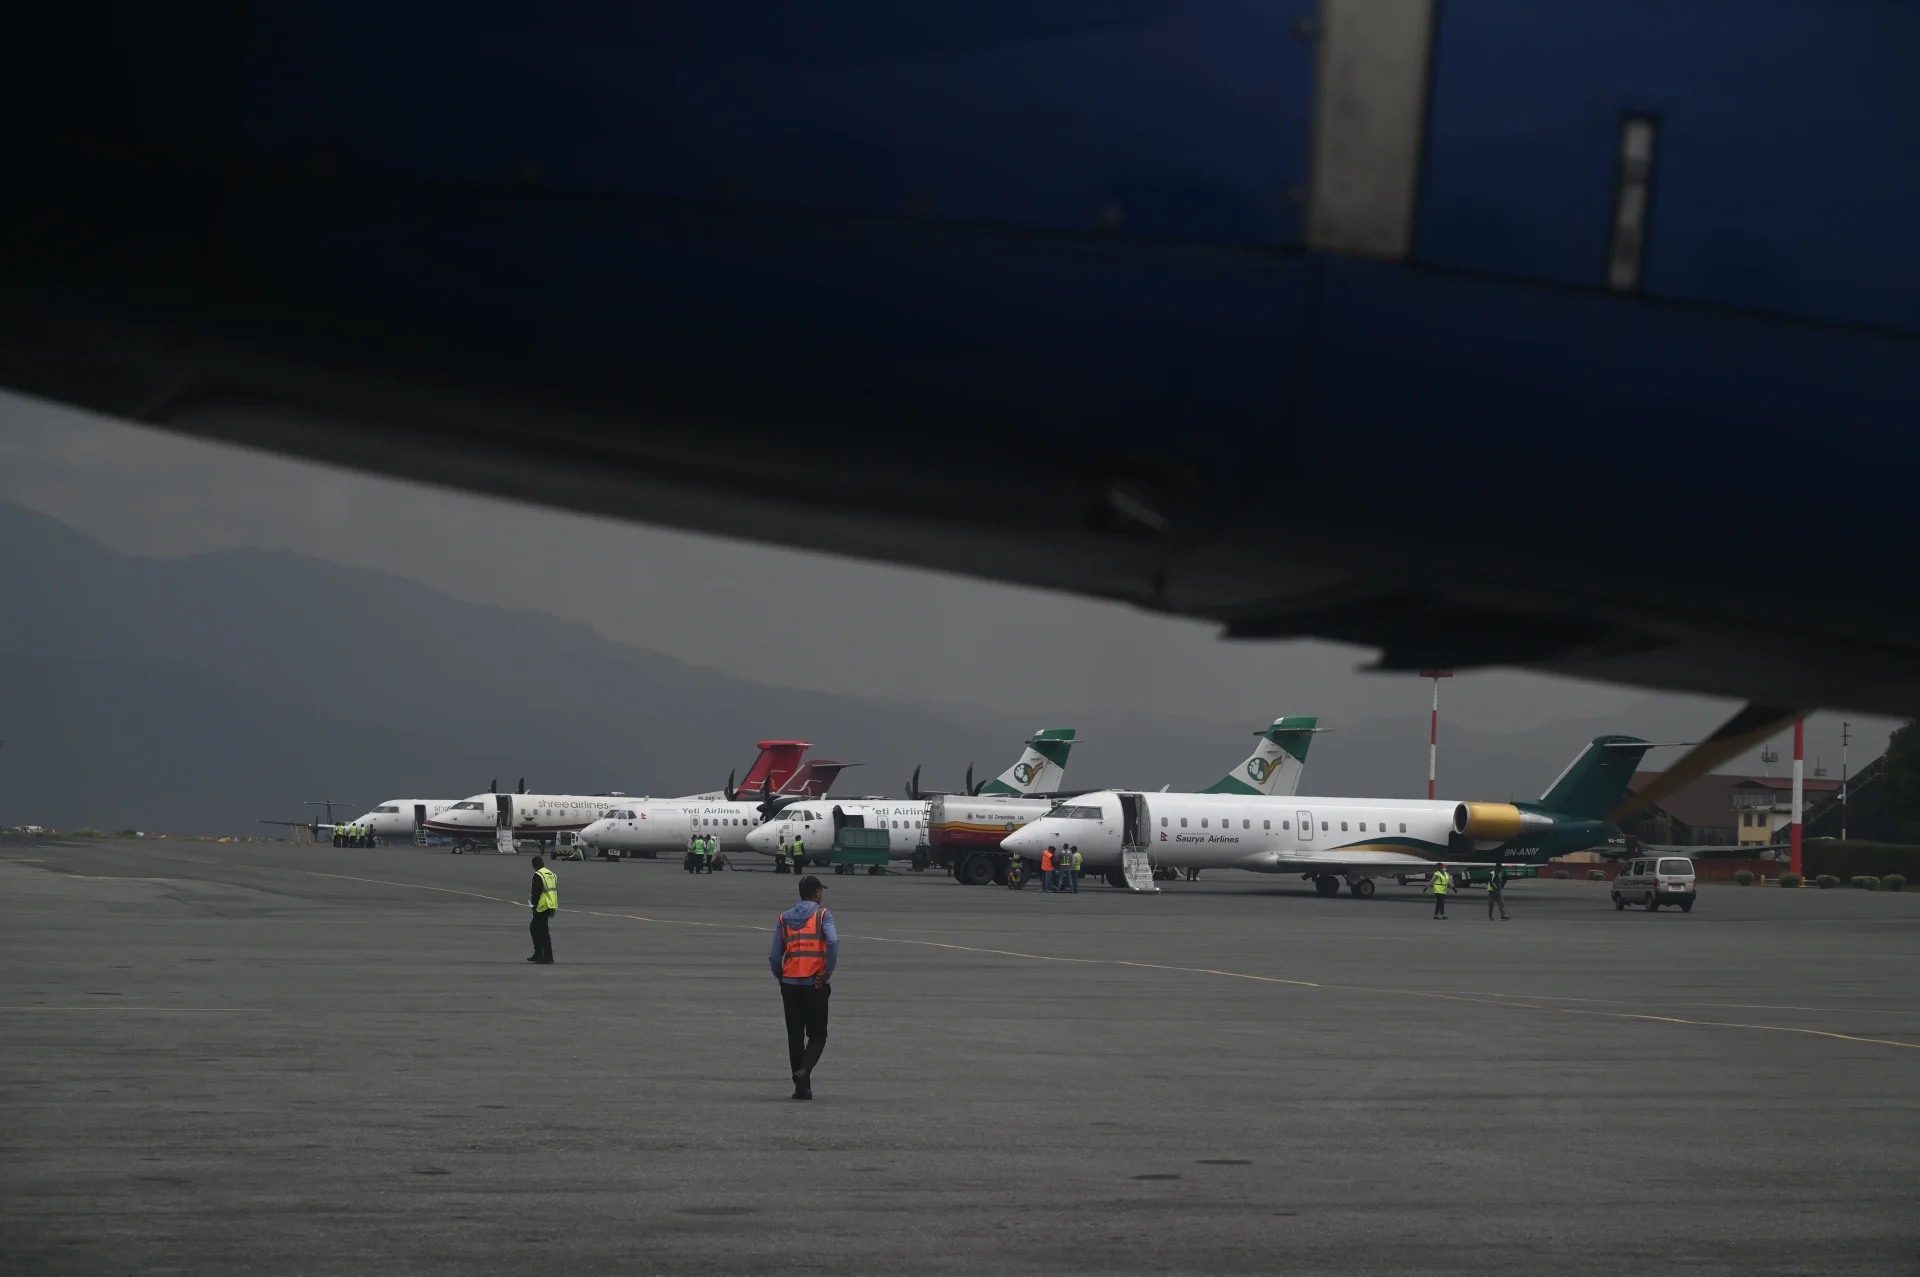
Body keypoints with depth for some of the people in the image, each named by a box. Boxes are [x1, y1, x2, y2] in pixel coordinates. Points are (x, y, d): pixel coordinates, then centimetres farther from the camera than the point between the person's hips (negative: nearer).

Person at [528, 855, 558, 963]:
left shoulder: (538, 875, -13)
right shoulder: (552, 874, 15)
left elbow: (536, 892, -18)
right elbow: (556, 891, 17)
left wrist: (534, 905, -10)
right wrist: (554, 908, 19)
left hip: (542, 906, -9)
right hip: (551, 907, 9)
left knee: (543, 932, -4)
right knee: (534, 927, 20)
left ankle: (548, 957, -5)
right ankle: (538, 954, 23)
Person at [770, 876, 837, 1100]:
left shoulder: (784, 919, 9)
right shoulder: (822, 915, -2)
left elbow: (774, 957, 5)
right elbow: (833, 941, -20)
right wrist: (828, 972, -11)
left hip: (790, 984, 3)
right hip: (816, 985, -3)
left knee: (795, 1037, 11)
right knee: (817, 1035, 7)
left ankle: (802, 1087, 10)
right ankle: (804, 1070, -18)